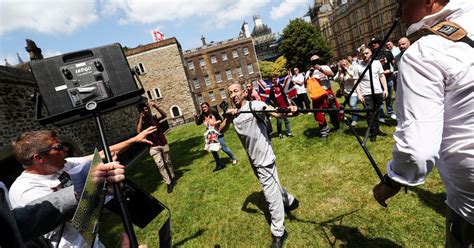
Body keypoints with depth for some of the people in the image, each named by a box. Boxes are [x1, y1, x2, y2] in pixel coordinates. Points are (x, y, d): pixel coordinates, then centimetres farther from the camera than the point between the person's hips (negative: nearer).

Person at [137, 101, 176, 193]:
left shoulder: (154, 118, 2)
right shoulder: (140, 121, -2)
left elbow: (164, 115, -15)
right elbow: (138, 131, -22)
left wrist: (156, 107, -24)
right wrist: (141, 118, -21)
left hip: (164, 143, 2)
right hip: (154, 147, -2)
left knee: (168, 162, 14)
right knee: (160, 165, -5)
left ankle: (173, 178, 32)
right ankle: (168, 183, 4)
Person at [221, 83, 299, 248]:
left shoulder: (254, 105, -17)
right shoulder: (232, 112, 3)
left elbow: (274, 113, -35)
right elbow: (222, 131, -8)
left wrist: (287, 113, -56)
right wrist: (229, 119, -27)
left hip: (264, 158, -7)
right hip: (253, 159, 8)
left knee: (271, 195, 2)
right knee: (272, 186, 27)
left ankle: (278, 233, 21)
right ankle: (290, 202, 54)